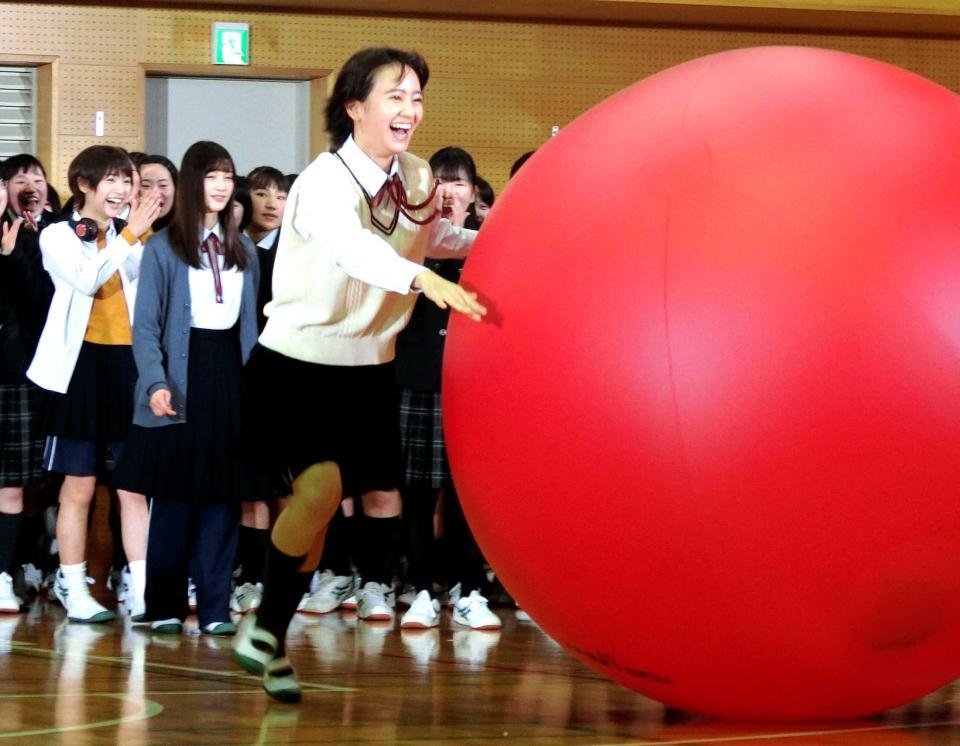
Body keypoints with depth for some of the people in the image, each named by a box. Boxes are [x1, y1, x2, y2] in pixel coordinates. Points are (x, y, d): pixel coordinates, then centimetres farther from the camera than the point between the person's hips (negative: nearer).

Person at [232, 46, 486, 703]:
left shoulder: (416, 179, 2)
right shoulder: (325, 183, -21)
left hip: (369, 369, 7)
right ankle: (266, 632, -8)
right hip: (299, 363, -7)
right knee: (321, 487, -25)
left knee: (384, 509, 3)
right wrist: (427, 281, -59)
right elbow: (352, 247, -43)